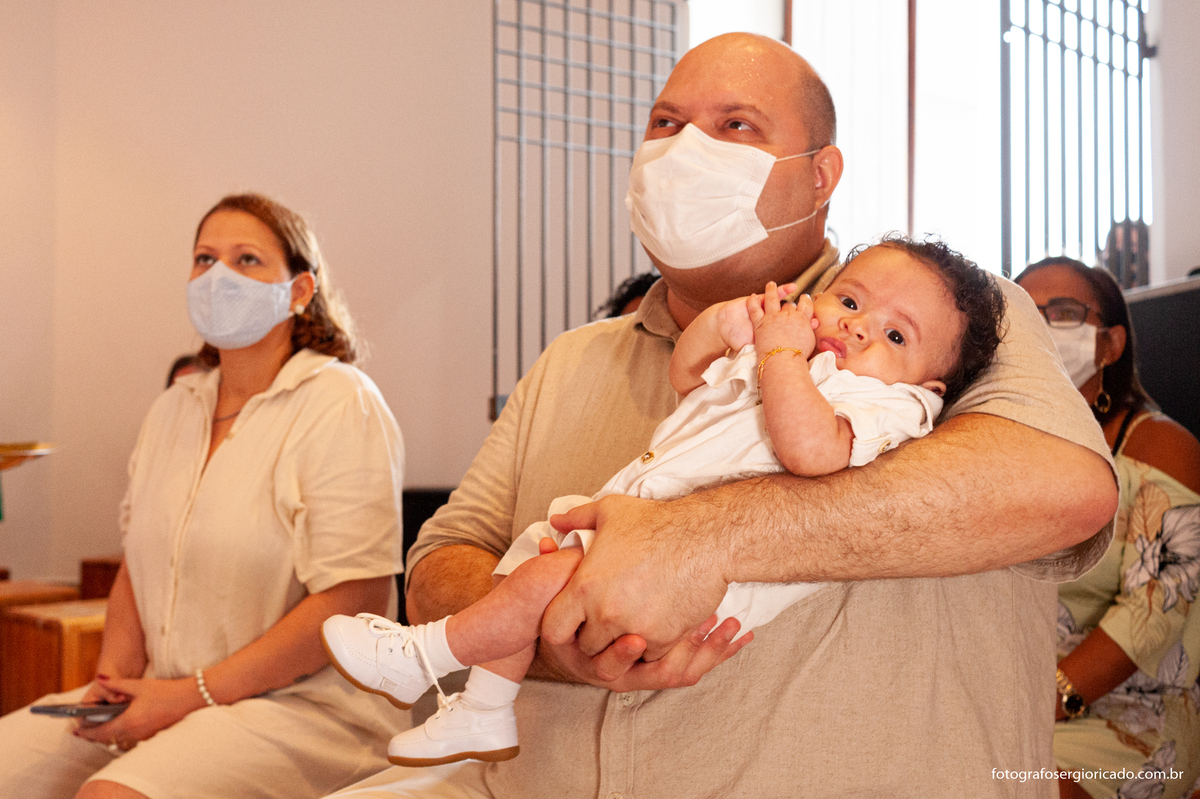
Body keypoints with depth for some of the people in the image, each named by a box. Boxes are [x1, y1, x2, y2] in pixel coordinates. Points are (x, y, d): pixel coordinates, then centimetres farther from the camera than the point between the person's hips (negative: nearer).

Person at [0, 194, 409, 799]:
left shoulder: (341, 404, -10)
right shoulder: (173, 409, 14)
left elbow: (358, 600, -17)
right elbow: (139, 563, 18)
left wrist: (195, 693, -15)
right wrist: (114, 677, -1)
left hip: (303, 703, -7)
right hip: (170, 695, 7)